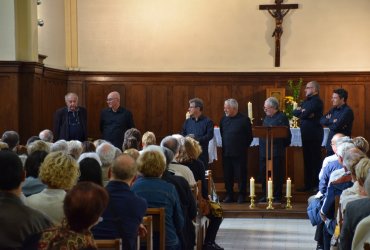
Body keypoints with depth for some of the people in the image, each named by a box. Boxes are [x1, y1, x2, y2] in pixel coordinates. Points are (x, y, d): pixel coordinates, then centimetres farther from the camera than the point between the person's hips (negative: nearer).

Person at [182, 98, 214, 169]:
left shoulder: (207, 121, -1)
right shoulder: (187, 121, 15)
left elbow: (209, 136, -10)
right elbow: (183, 134, 14)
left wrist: (196, 139, -19)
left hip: (202, 153, -4)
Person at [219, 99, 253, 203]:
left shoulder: (244, 119, -7)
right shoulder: (223, 119, 7)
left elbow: (249, 137, -2)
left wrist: (243, 147, 1)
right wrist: (225, 145, 13)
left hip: (239, 153, -4)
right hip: (226, 153, 5)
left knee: (241, 175, 2)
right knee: (227, 175, 8)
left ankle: (242, 195, 11)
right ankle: (229, 195, 18)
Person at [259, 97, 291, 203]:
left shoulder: (282, 117, -7)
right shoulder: (267, 117, 16)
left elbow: (286, 134, -10)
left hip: (276, 151, -7)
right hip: (264, 150, 7)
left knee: (276, 175, -1)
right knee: (263, 174, 9)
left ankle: (277, 196, 6)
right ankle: (265, 195, 19)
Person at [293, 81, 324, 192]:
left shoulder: (317, 101, -12)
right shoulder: (306, 101, 16)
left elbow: (305, 114, -22)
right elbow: (294, 112, 8)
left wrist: (301, 111, -2)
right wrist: (303, 112, -9)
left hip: (314, 135, -9)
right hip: (306, 135, 9)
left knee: (315, 160, -3)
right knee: (307, 160, 11)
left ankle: (317, 185, 2)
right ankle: (308, 184, 18)